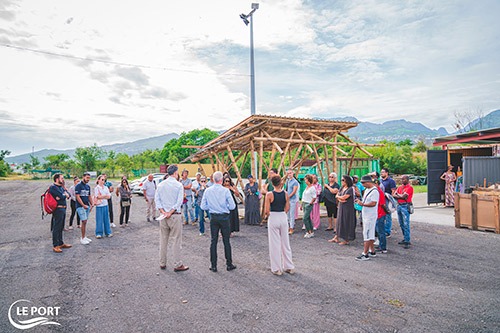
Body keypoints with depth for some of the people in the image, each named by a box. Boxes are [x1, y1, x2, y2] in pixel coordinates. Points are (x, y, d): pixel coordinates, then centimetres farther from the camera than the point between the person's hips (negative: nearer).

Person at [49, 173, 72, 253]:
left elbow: (68, 195, 10)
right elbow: (62, 196, -19)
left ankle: (61, 243, 25)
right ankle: (55, 246, 1)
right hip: (58, 209, -9)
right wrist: (65, 194, 2)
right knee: (56, 228, -4)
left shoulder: (61, 187, 17)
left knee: (61, 227, 16)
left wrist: (63, 195, -9)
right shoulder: (53, 187, -11)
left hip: (63, 209, 9)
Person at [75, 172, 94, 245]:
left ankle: (84, 237, 18)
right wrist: (83, 205, -17)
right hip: (81, 206, -7)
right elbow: (77, 196, -14)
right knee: (84, 221, -10)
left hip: (87, 206, 7)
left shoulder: (88, 186, 14)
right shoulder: (78, 186, -9)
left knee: (85, 222, 11)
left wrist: (92, 204, 7)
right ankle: (82, 239, -3)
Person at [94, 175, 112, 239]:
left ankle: (108, 232, 16)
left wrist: (101, 196, -9)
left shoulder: (106, 188, 12)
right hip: (99, 205, -5)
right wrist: (105, 196, -4)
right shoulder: (96, 188, -4)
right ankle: (99, 233, 8)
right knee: (99, 220, -1)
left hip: (105, 205, 5)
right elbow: (98, 197, -12)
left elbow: (109, 196, 4)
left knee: (106, 219, 8)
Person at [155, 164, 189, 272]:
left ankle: (162, 263, 22)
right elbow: (179, 201, -14)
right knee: (176, 240, 2)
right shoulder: (179, 185, -9)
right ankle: (177, 265, 7)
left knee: (163, 240, 14)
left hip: (163, 215, 5)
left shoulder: (161, 185, 6)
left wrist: (163, 211, -5)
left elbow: (157, 199, 2)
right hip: (175, 215, -5)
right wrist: (170, 212, -11)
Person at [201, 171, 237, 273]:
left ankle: (213, 265, 14)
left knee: (213, 241, 9)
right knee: (226, 241, 7)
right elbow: (232, 206, -9)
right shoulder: (225, 191, -11)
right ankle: (229, 264, 16)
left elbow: (203, 206, 1)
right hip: (224, 218, -2)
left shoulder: (207, 191, -2)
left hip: (213, 218, 3)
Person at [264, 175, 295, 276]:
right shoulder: (285, 194, -3)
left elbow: (267, 211, -12)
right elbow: (287, 208, 3)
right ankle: (289, 267, 25)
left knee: (275, 244, 7)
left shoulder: (269, 194, -13)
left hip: (273, 218, -3)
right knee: (285, 243, 15)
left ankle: (277, 269, 15)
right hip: (283, 218, 4)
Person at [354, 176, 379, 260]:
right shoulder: (366, 190, 13)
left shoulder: (374, 191, -17)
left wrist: (362, 204, -21)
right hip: (366, 215, 10)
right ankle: (372, 251, 27)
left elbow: (373, 203, -23)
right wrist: (360, 201, 4)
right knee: (370, 234, 16)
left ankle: (365, 254, -4)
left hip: (371, 216, -10)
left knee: (367, 234, -8)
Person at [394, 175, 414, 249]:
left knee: (406, 224, -8)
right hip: (399, 205, 8)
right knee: (401, 224, 12)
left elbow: (403, 196, -16)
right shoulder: (400, 187, 15)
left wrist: (398, 194, 1)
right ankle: (405, 239, 23)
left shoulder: (410, 187, -7)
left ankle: (407, 241, -5)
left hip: (405, 206, -7)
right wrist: (401, 196, -12)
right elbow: (394, 195, 4)